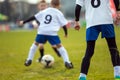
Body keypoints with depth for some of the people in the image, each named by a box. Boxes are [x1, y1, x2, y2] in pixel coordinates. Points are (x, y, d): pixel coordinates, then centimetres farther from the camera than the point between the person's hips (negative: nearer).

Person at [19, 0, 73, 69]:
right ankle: (67, 62, -7)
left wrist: (24, 22, 28)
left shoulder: (44, 11, 19)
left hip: (41, 32, 3)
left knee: (35, 44, 24)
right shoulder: (59, 13, 9)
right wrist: (66, 33, 21)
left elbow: (34, 17, 21)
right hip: (52, 32, -3)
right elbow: (63, 24, 5)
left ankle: (29, 60, 24)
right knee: (59, 46, 2)